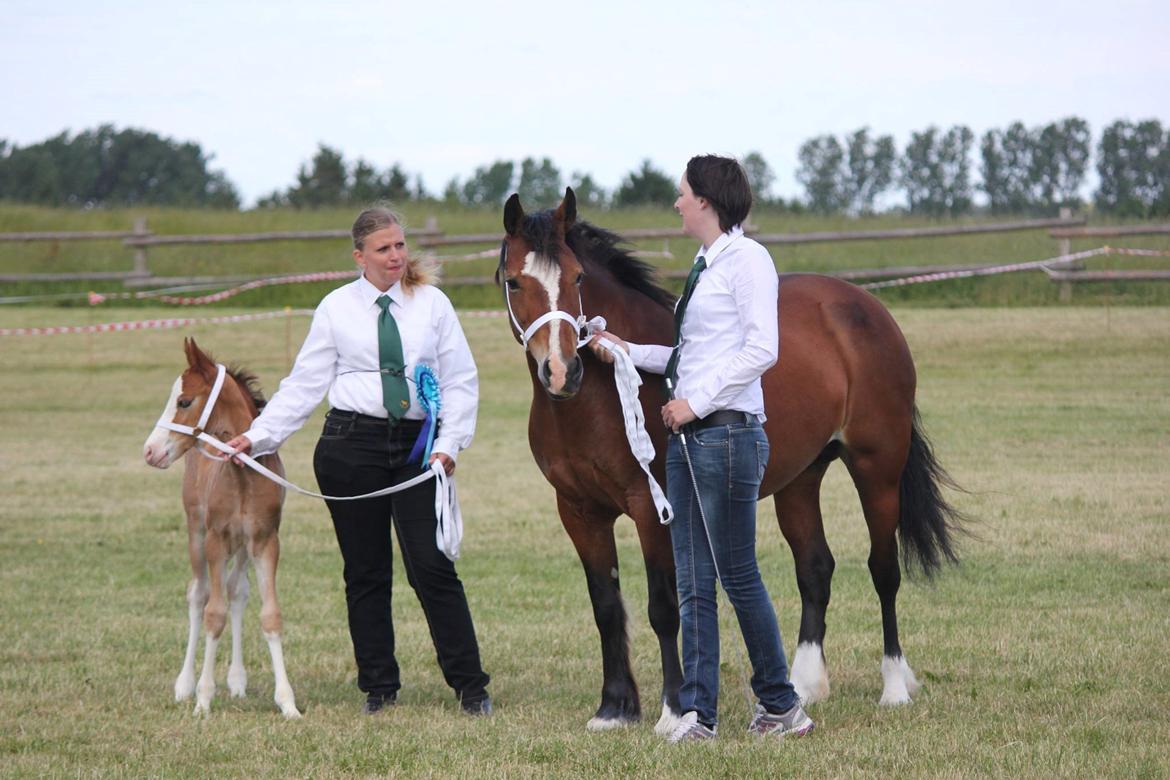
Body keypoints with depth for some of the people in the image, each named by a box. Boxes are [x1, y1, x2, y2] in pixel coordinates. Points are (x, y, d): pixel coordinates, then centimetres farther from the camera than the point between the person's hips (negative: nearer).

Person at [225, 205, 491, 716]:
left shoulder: (432, 304, 5)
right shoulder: (337, 308, 5)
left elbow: (461, 381, 6)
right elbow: (304, 384, 5)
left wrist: (449, 443, -8)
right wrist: (258, 436, -4)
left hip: (417, 448, -1)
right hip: (351, 444, 1)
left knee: (432, 567, -6)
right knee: (365, 572, 5)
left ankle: (470, 687, 0)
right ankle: (378, 687, 14)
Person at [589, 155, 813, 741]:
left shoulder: (746, 259, -8)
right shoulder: (704, 267, 18)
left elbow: (761, 350, -17)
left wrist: (697, 402, -17)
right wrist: (630, 353, 20)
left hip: (727, 430, -9)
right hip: (687, 433, 9)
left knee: (737, 574, -4)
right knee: (693, 581, 6)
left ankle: (781, 705, 7)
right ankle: (698, 712, 7)